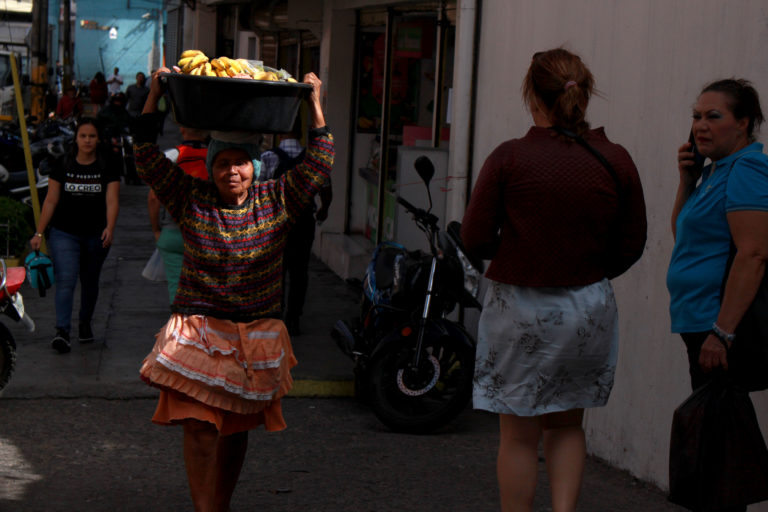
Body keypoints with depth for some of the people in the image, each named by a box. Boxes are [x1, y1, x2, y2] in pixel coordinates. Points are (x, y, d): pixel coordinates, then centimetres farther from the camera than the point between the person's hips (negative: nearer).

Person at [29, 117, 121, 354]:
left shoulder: (107, 167, -1)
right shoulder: (63, 166, 0)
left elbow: (112, 200, -9)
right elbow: (51, 201, 2)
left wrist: (110, 227, -26)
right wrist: (39, 233, -2)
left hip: (96, 234, 1)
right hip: (64, 233, -1)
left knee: (90, 281, 15)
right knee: (66, 280, -14)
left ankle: (85, 323, 36)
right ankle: (62, 331, -20)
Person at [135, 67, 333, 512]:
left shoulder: (277, 200, 2)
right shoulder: (191, 199, -1)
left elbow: (321, 161, 1)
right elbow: (147, 157, -3)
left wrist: (315, 105, -2)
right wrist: (154, 98, -7)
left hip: (257, 333, 2)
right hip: (199, 329, -2)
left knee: (237, 428, 11)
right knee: (200, 426, -11)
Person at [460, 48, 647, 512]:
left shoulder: (509, 158, -11)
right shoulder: (616, 160, -4)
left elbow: (476, 239, -8)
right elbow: (631, 245, 3)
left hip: (520, 305, -2)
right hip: (590, 308, 3)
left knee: (519, 434, 10)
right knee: (567, 425, 20)